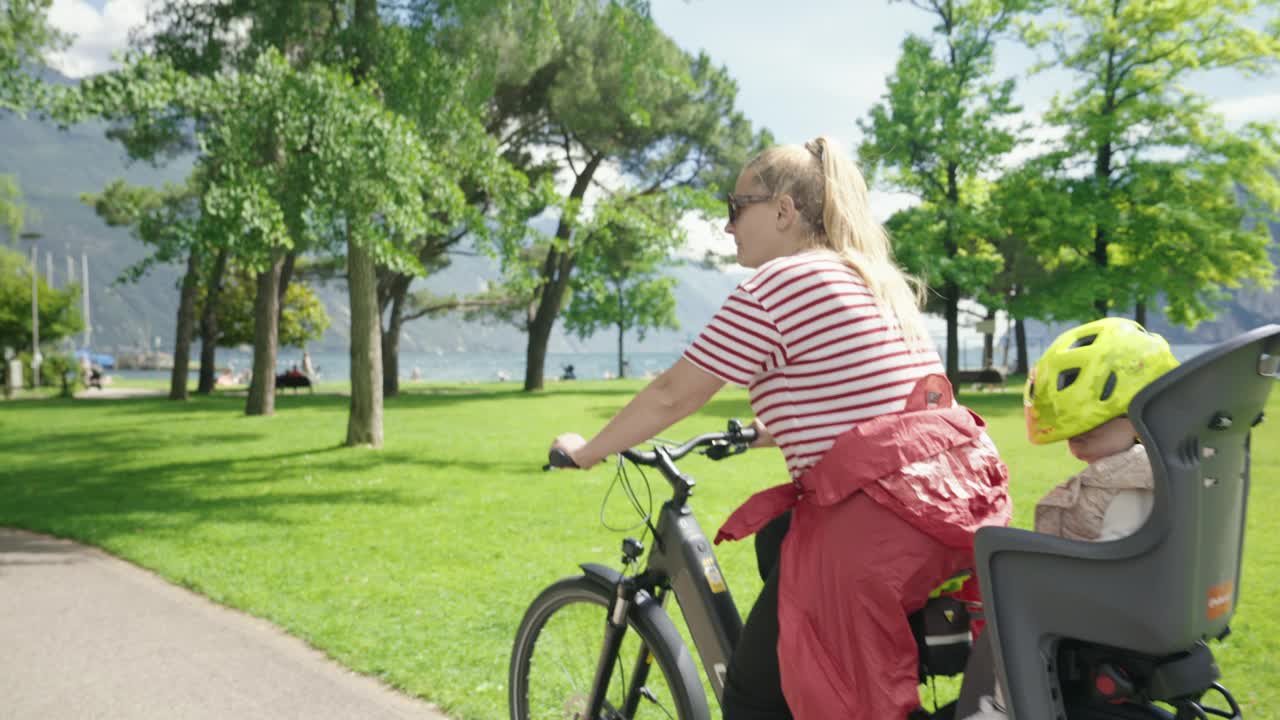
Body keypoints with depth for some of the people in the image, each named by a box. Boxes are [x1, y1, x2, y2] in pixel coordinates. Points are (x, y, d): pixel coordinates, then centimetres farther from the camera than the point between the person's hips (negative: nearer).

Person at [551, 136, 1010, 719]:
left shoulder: (776, 285, -8)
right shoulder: (875, 277, 18)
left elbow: (672, 396, -3)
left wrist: (585, 451, 11)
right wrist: (765, 431, 40)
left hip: (875, 520, -9)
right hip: (948, 489, 9)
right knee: (776, 541, 29)